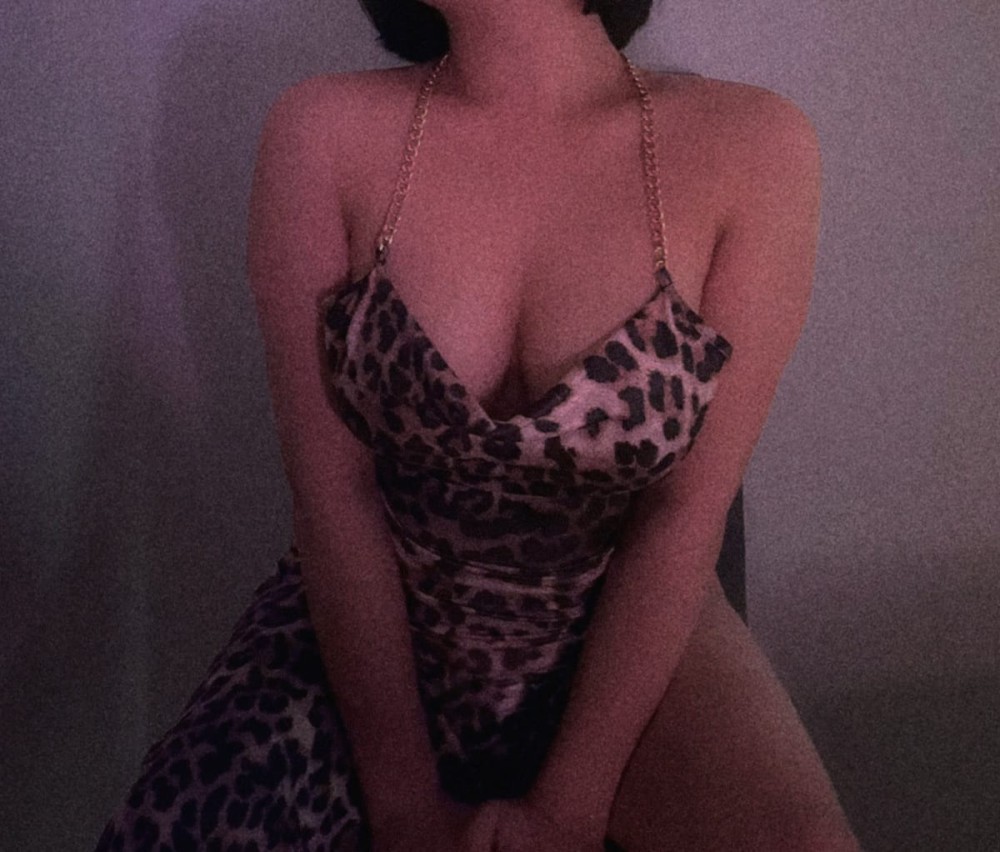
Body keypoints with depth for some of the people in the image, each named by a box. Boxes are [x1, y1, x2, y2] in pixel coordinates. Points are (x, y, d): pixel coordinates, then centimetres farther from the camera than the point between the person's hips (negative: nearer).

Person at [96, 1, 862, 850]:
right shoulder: (324, 133, -11)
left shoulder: (751, 148, -14)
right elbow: (334, 492, -12)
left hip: (626, 626, 0)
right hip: (357, 630, 1)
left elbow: (685, 509, -12)